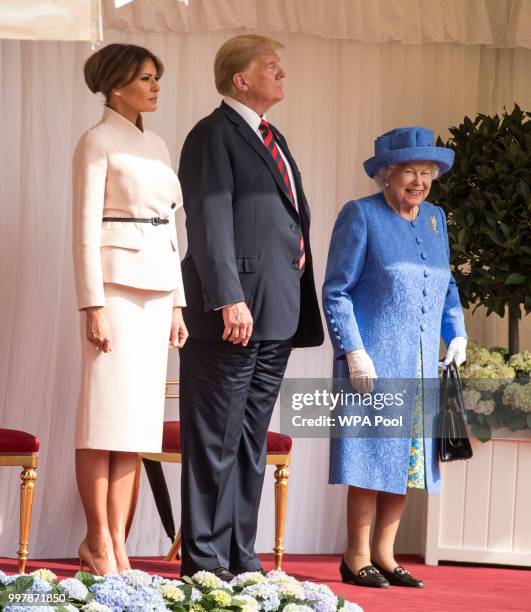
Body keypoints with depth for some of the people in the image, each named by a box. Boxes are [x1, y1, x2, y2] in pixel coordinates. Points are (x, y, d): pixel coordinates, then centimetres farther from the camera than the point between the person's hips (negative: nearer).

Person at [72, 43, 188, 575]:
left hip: (156, 286, 7)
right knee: (106, 413, -6)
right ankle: (98, 540, -2)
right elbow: (85, 229, -10)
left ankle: (118, 542, 8)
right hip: (116, 282, -7)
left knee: (138, 415, 5)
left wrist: (177, 303, 14)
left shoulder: (157, 146, 17)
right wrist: (93, 306, -16)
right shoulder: (97, 142, -5)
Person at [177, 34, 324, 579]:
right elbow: (210, 223, -15)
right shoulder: (214, 135, -6)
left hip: (277, 315, 9)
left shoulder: (272, 140, 21)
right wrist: (229, 299, -23)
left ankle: (241, 558, 16)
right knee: (215, 442, -3)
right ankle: (204, 563, 1)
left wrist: (297, 306, 15)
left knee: (251, 443, 11)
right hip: (232, 314, -9)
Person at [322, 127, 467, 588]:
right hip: (373, 360, -6)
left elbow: (447, 286, 24)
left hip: (421, 367, 6)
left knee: (408, 458, 7)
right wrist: (353, 351, -14)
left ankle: (383, 554, 15)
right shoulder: (361, 216, -4)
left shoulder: (434, 219, 14)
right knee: (373, 456, -4)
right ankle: (357, 558, 4)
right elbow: (336, 291, -7)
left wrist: (457, 334, 9)